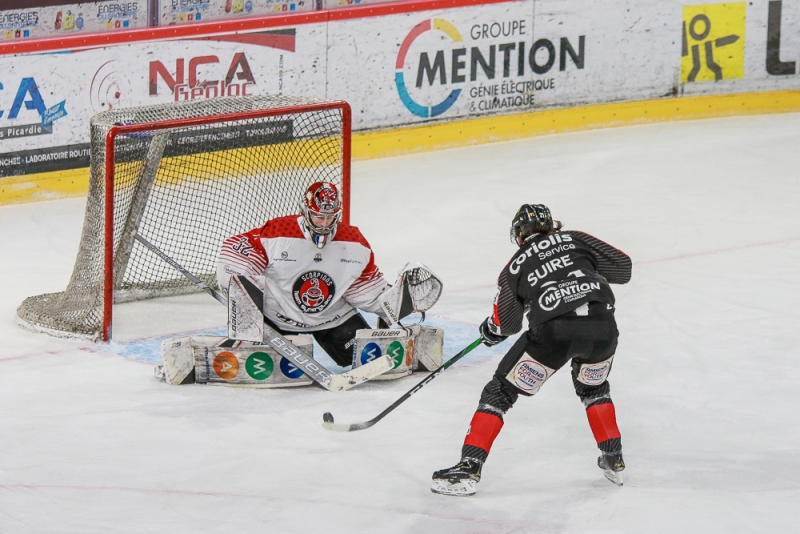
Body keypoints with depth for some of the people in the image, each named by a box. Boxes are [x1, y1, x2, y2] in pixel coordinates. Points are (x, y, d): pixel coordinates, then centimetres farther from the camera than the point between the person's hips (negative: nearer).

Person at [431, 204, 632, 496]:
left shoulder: (516, 265, 19)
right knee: (593, 387, 34)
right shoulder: (576, 240, 21)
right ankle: (614, 461, 34)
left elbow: (506, 324, 22)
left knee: (501, 392, 9)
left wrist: (490, 331, 45)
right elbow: (623, 267, 17)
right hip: (603, 327, 3)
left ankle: (468, 469, 0)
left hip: (554, 332, -3)